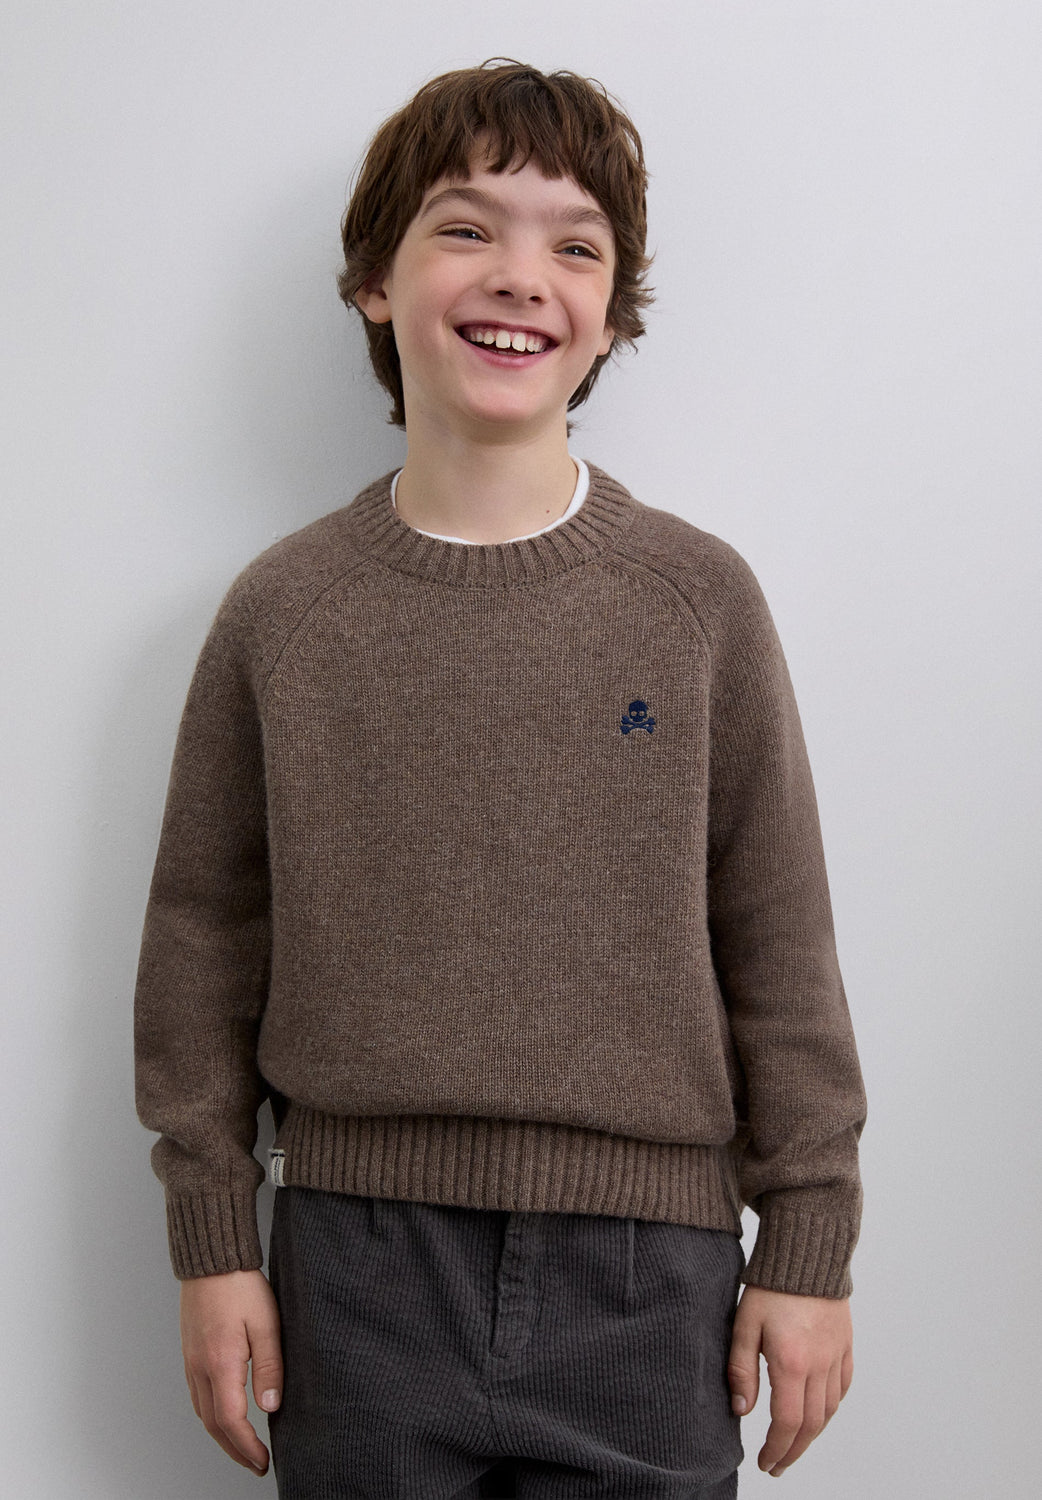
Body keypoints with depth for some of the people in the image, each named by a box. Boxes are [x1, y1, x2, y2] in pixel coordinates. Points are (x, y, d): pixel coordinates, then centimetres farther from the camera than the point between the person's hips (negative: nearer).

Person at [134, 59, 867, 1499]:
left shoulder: (698, 597, -1)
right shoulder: (280, 612, 0)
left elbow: (780, 946, 2)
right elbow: (205, 938, 5)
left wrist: (809, 1248, 2)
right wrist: (213, 1241, 4)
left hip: (645, 1270, 0)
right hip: (358, 1263, 1)